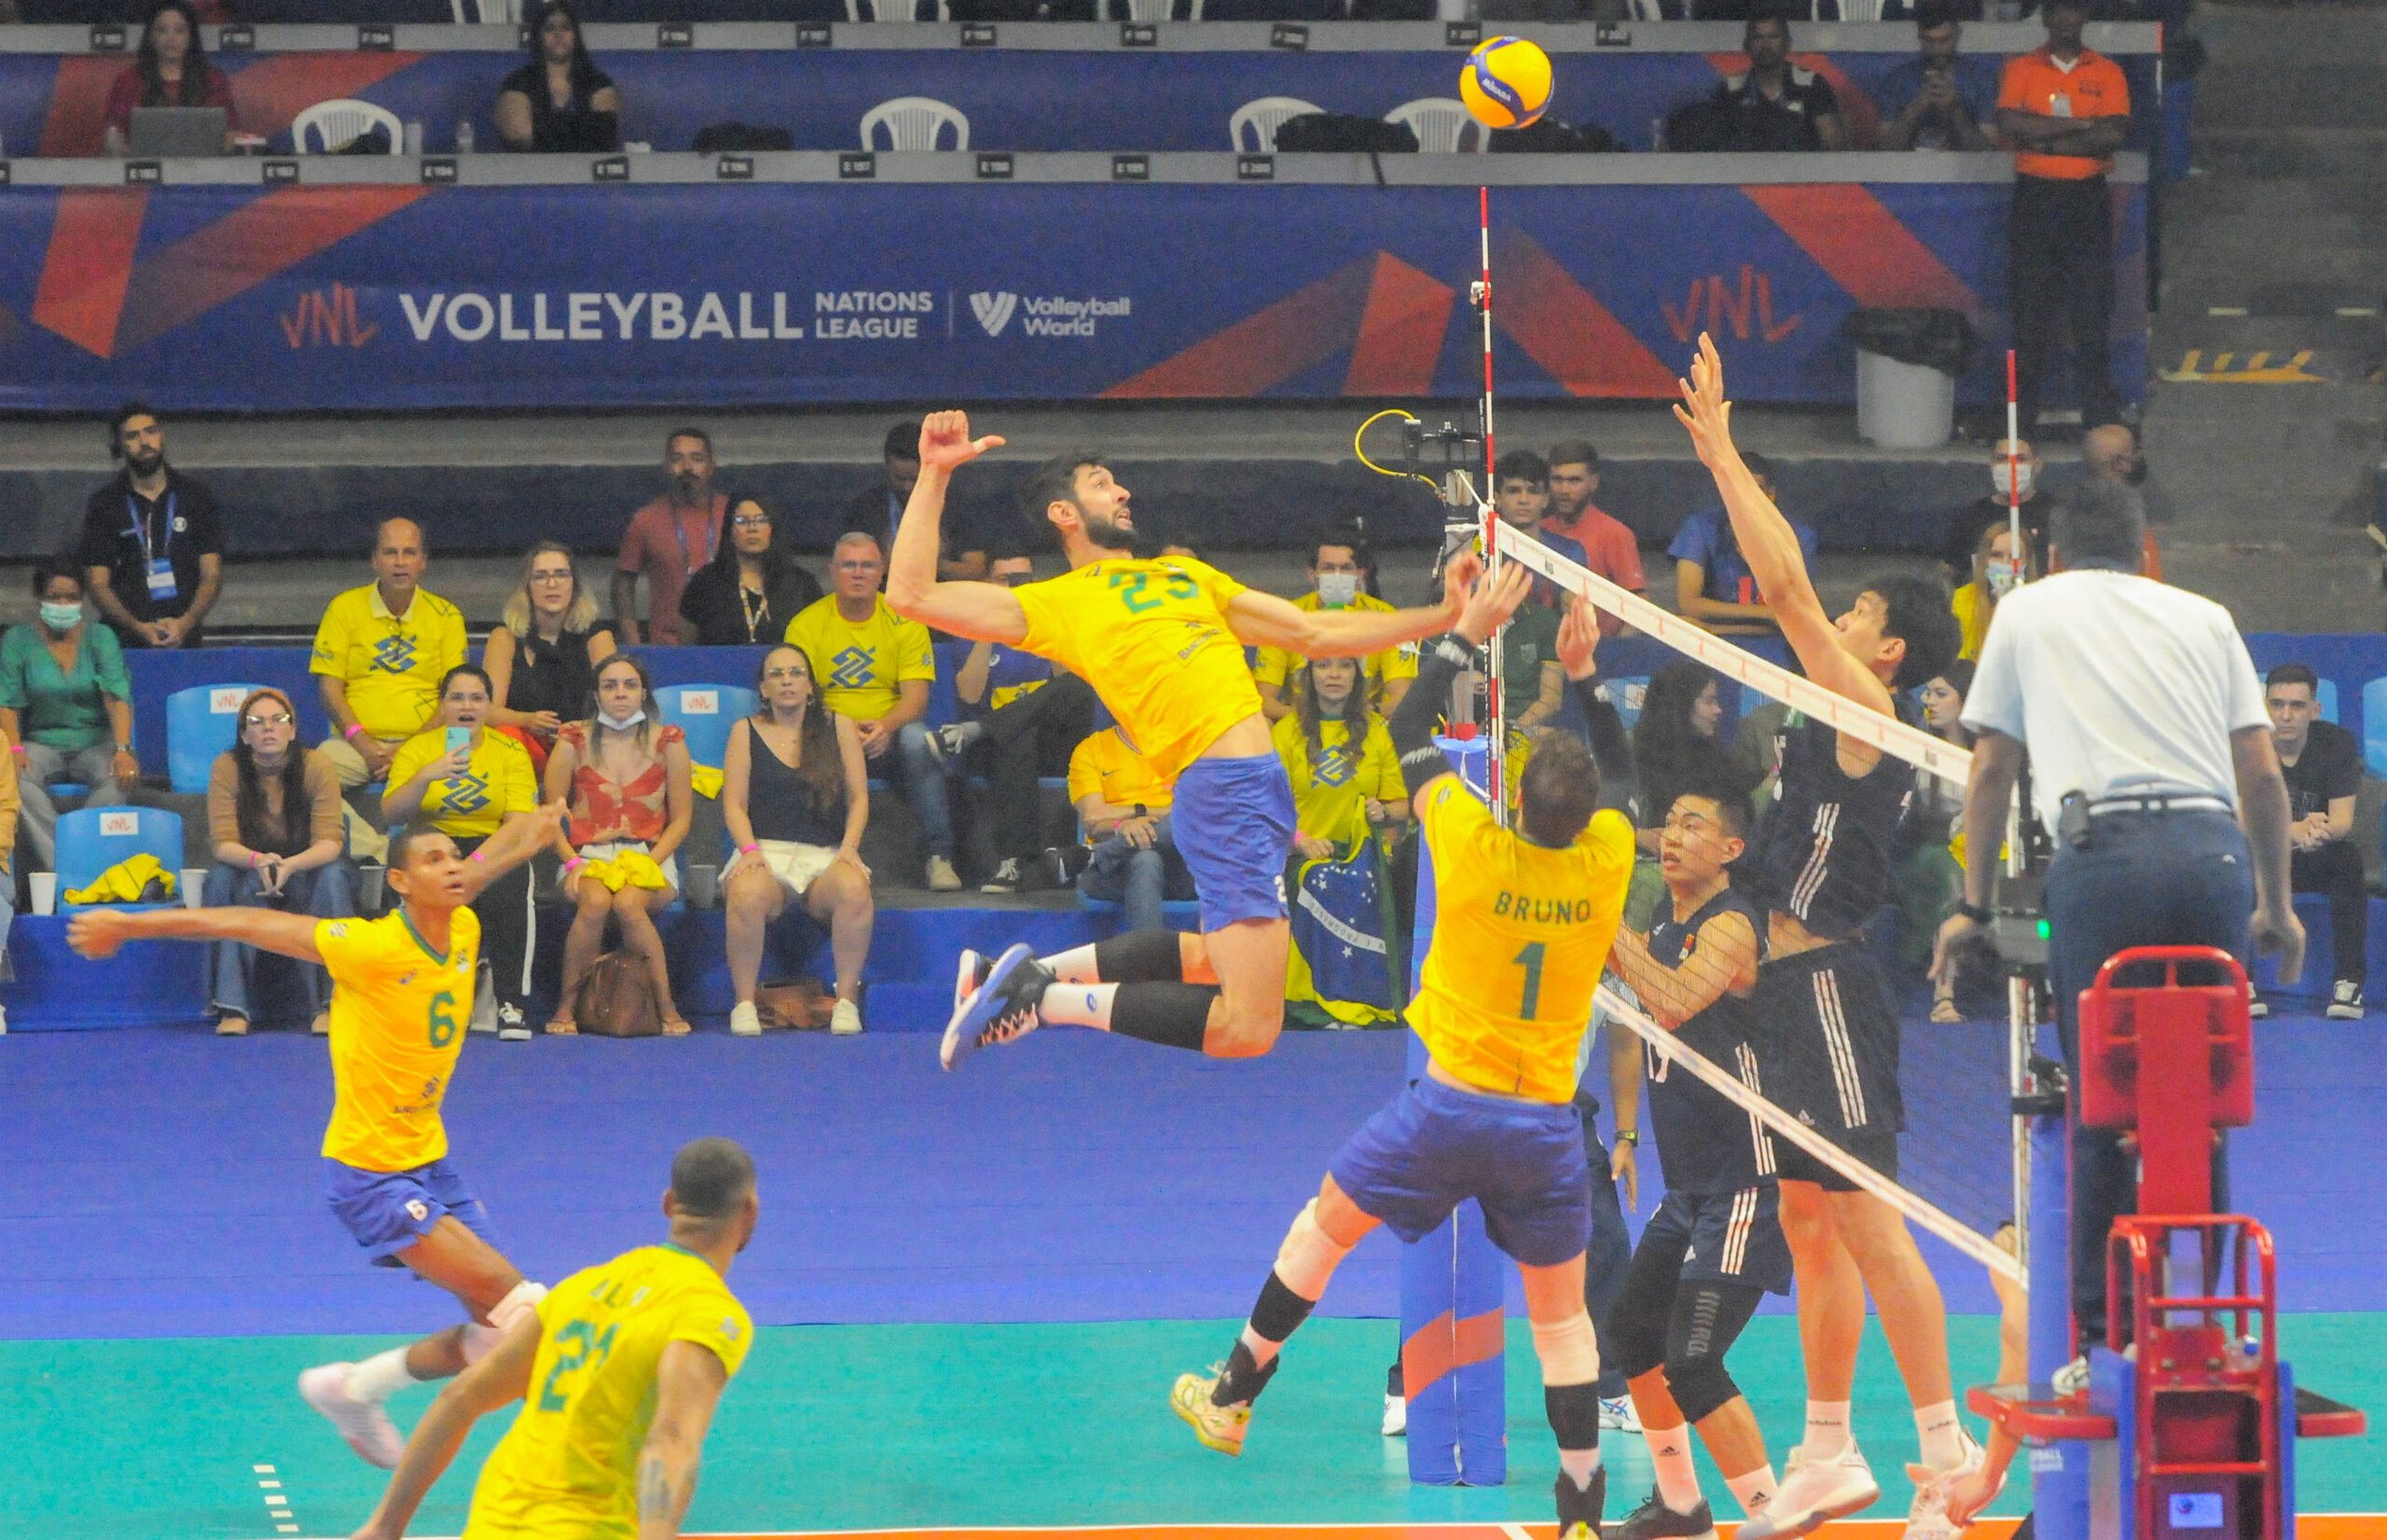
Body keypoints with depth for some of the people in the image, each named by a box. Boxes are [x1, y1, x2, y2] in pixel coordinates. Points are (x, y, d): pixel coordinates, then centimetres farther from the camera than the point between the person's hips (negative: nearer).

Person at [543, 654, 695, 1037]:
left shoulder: (667, 743, 9)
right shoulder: (574, 743, 8)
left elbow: (681, 819, 8)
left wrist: (649, 863, -8)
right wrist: (573, 863, -11)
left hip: (650, 858, 0)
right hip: (588, 857, 0)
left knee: (628, 903, -35)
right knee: (595, 901, -35)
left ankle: (666, 1006, -27)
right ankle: (567, 1005, -25)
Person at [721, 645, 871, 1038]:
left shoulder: (839, 727, 15)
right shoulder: (747, 732, 13)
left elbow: (858, 798, 10)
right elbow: (734, 804, 5)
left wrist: (849, 847, -8)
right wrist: (750, 849, -13)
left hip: (825, 858, 1)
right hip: (767, 854, -1)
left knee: (854, 889, -36)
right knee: (747, 895, -38)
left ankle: (846, 1000, -23)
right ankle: (745, 1004, -25)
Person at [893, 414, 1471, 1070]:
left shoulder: (1186, 574, 25)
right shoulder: (1062, 602, 4)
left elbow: (1313, 633, 25)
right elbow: (913, 595, -3)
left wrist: (1443, 614, 18)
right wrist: (934, 474, -8)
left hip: (1263, 784, 8)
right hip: (1222, 787, -8)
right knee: (1248, 1028, -14)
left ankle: (1039, 970, 25)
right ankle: (1046, 996, -4)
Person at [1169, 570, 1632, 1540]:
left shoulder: (1474, 849, -13)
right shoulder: (1609, 859, -8)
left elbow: (1411, 730, 2)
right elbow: (1597, 784, 17)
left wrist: (1468, 632, 7)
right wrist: (1579, 674, 18)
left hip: (1451, 1100, -2)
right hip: (1549, 1122, 2)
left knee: (1325, 1225, 19)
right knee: (1561, 1312, 10)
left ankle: (1232, 1398, 27)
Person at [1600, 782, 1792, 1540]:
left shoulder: (1730, 925, -17)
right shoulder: (1667, 923, 10)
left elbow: (1676, 1001, -35)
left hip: (1745, 1188, -10)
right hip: (1689, 1187, 10)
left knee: (1691, 1363, -17)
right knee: (1632, 1331, 20)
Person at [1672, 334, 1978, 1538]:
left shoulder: (1869, 715, -12)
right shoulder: (1843, 721, 13)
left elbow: (1787, 586, -17)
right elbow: (1788, 589, 22)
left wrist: (1724, 449, -13)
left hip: (1825, 982, -10)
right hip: (1795, 987, 10)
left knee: (1866, 1224, -10)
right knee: (1810, 1227, 13)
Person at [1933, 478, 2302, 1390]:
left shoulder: (2028, 610, 21)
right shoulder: (2204, 618, 24)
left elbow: (1990, 774, 21)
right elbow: (2264, 778, 20)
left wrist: (1974, 906, 28)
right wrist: (2277, 906, 30)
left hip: (2102, 853, -2)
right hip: (2214, 846, 2)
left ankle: (2105, 1343, -2)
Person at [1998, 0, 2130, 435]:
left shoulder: (2107, 73, 7)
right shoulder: (2021, 70, 7)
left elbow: (2114, 135, -7)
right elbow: (2009, 125, -10)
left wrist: (2046, 140, -11)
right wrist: (2080, 125, -12)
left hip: (2087, 199, 0)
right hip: (2034, 199, 0)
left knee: (2092, 309, -3)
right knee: (2030, 306, -2)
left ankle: (2099, 416, 1)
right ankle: (2021, 415, 2)